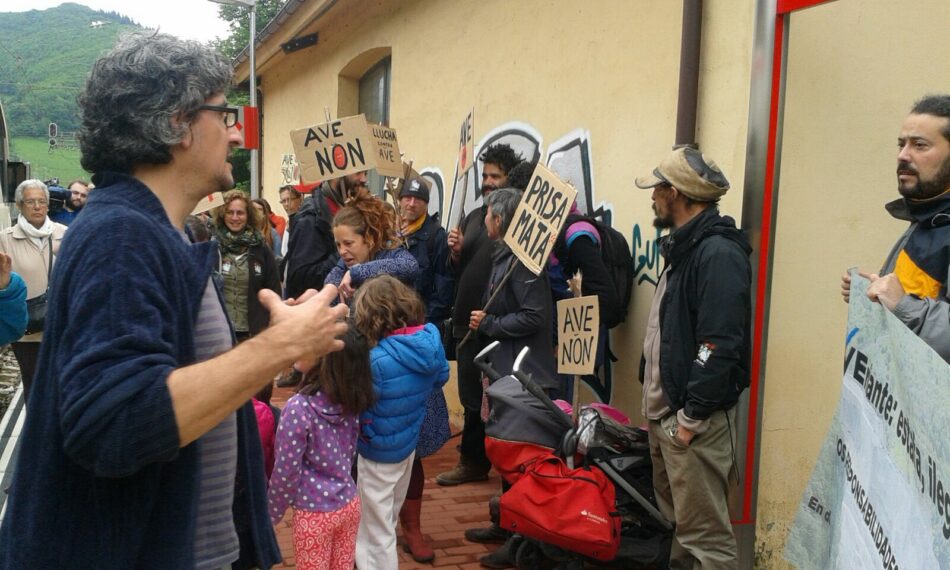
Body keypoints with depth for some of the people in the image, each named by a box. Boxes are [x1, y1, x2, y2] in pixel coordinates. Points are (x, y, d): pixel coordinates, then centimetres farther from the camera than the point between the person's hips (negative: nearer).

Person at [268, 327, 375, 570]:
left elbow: (286, 471, -16)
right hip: (350, 504, 6)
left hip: (315, 513, -6)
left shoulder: (299, 407, -23)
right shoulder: (351, 403, -3)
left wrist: (271, 513, -2)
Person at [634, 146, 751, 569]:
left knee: (705, 534, -3)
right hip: (664, 411, 10)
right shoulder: (685, 247, 15)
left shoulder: (718, 252, -17)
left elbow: (720, 344, -24)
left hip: (694, 419, -10)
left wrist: (692, 416, -21)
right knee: (675, 521, 20)